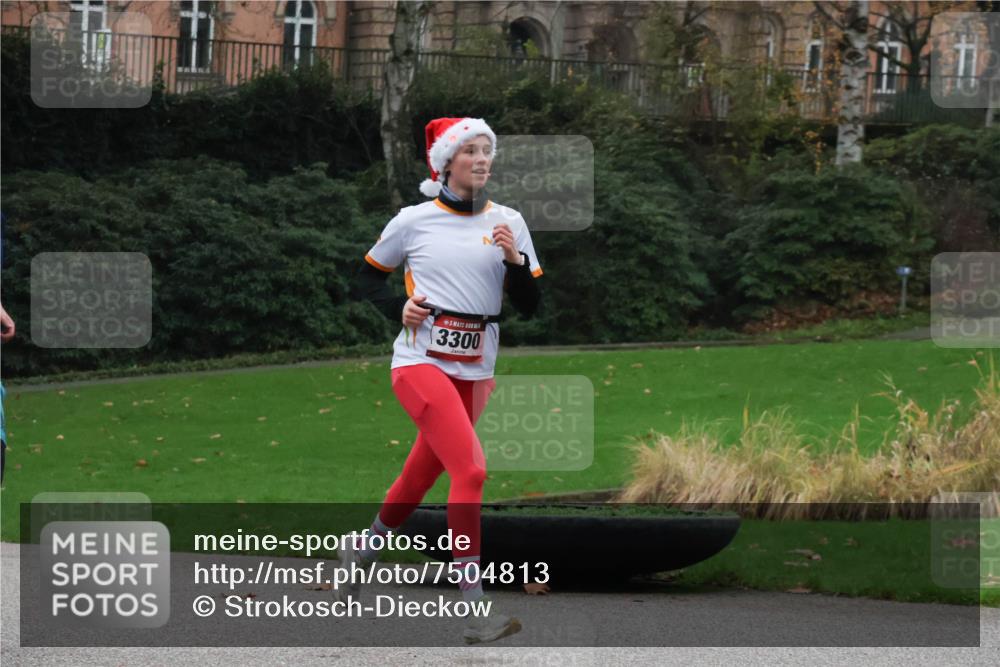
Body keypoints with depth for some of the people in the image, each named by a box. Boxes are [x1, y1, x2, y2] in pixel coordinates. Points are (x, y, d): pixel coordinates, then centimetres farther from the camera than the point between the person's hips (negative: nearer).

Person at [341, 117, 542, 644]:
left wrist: (514, 259, -13)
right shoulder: (415, 220, -1)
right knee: (471, 469, -21)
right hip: (421, 360, -5)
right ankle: (475, 611, -21)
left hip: (474, 369, 5)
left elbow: (529, 307, 4)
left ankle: (360, 549, 43)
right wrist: (399, 309, -8)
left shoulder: (508, 222, 6)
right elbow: (365, 280, 11)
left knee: (422, 477, 14)